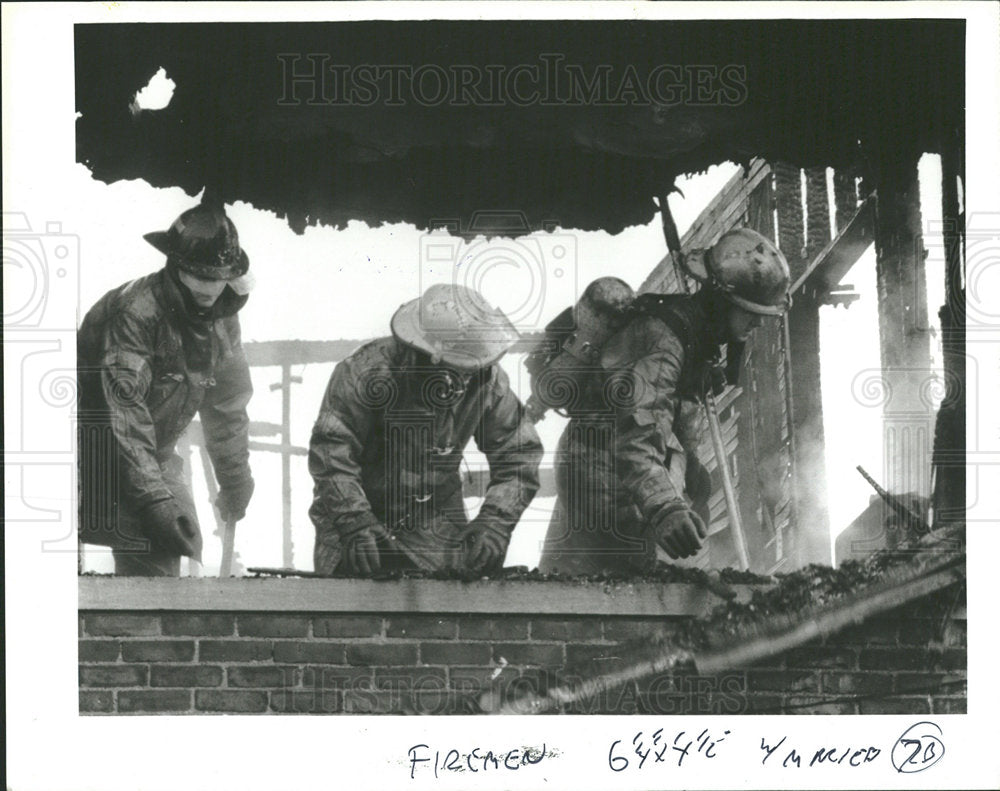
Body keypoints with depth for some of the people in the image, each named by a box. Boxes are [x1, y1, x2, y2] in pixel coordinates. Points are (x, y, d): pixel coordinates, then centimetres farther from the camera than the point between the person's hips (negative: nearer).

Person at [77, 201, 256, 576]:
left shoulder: (221, 319, 2)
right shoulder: (134, 312, -25)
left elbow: (227, 407, 14)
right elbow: (123, 412, -30)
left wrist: (235, 485, 18)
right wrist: (153, 499, -34)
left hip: (155, 457, 8)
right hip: (102, 457, -8)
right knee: (155, 556, -22)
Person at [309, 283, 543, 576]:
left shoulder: (488, 382, -12)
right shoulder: (366, 372, -24)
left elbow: (518, 456, -5)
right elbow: (331, 455, -25)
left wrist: (494, 521, -20)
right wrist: (357, 524, -36)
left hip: (436, 514, 3)